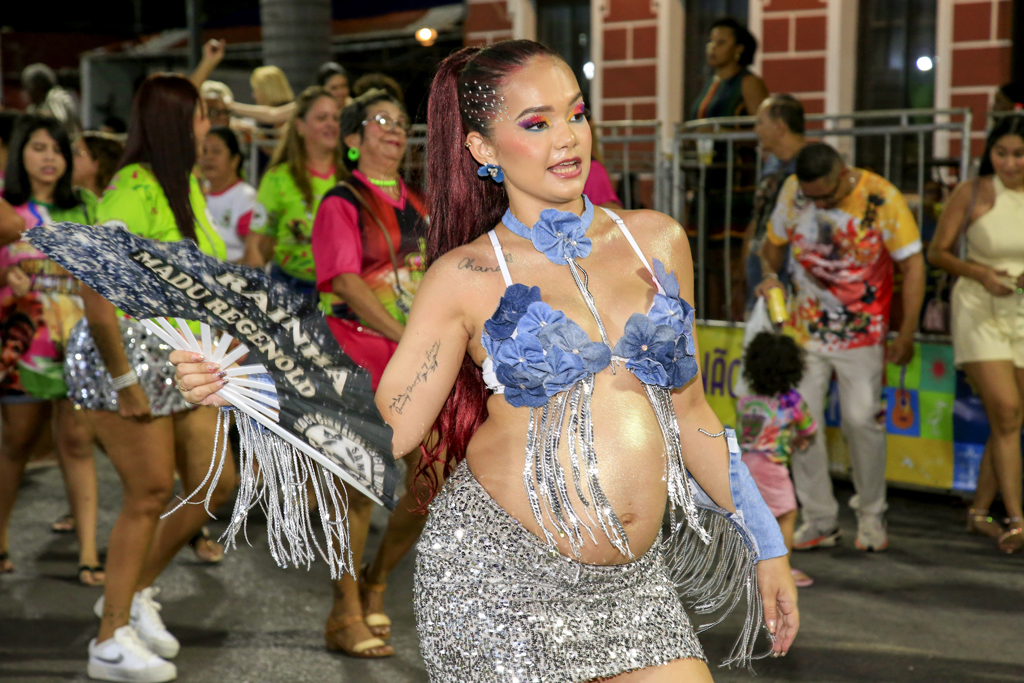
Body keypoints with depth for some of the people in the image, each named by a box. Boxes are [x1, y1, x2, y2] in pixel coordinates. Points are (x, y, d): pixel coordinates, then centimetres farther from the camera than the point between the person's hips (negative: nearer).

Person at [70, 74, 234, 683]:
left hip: (180, 360, 9)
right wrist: (124, 381, -22)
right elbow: (96, 288, -23)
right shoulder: (135, 188, -17)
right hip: (127, 353, -9)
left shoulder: (188, 186, 11)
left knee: (216, 482, 9)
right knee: (152, 493, -4)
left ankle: (135, 591, 27)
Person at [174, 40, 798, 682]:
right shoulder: (465, 276, -2)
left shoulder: (657, 239, 8)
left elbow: (688, 409, 14)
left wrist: (767, 543, 14)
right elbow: (388, 429, -4)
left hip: (629, 583, 4)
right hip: (497, 572, -3)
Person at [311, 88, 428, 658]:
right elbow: (348, 282, -14)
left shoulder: (418, 203, 17)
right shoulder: (343, 203, -3)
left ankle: (375, 586, 24)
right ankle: (346, 616, 12)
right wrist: (407, 339, -21)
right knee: (364, 488, -2)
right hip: (363, 352, -6)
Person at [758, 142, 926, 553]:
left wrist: (907, 334, -10)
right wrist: (770, 277, -5)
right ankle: (818, 522, 11)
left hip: (861, 331, -3)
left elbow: (912, 263, -8)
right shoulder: (792, 191, -4)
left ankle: (871, 516, 15)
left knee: (861, 419, -6)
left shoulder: (882, 198, -14)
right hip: (804, 330, 3)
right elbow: (774, 242, 15)